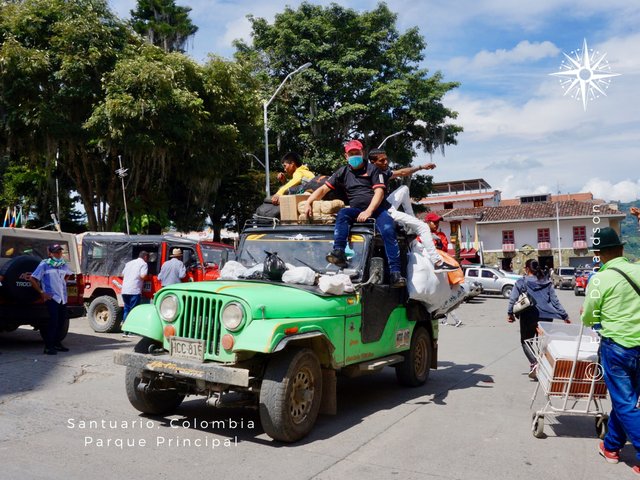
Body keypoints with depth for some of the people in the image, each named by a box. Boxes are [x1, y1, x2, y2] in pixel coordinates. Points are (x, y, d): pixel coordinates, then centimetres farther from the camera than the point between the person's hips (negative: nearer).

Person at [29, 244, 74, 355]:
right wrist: (41, 292, -9)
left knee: (61, 321, 12)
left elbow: (68, 274, 34)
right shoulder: (44, 265, -7)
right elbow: (32, 279, -8)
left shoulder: (64, 265, 11)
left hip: (63, 298, 7)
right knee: (53, 322, -13)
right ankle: (48, 347, -7)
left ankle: (57, 343, 25)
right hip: (51, 297, -7)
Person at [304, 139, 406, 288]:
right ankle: (339, 253, -46)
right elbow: (324, 189, 13)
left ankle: (395, 272, -32)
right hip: (356, 210, 2)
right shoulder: (343, 172, 18)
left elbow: (379, 191, -3)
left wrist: (368, 211, -18)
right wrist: (309, 202, -5)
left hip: (378, 208, -2)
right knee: (342, 214, -30)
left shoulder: (372, 169, 10)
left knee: (388, 230, -29)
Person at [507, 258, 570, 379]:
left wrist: (510, 313, -4)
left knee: (526, 341, 10)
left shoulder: (521, 282, -2)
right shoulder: (547, 283, 7)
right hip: (545, 317, 3)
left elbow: (513, 299, -10)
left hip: (528, 317, -3)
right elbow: (555, 301, 5)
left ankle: (534, 362, -12)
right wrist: (565, 315, 10)